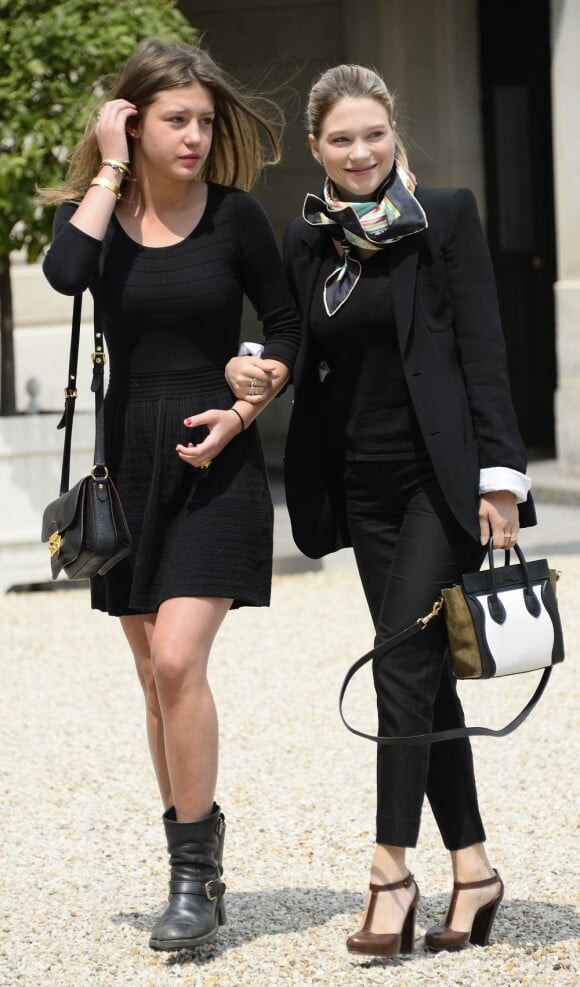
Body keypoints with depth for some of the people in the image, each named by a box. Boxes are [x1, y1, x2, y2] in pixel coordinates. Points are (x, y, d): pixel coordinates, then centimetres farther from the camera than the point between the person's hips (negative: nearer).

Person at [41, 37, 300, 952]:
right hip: (130, 460, 3)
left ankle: (196, 873, -6)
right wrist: (110, 167, -17)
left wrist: (242, 412, -9)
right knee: (158, 680, 9)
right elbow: (66, 272, -23)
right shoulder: (96, 209, 0)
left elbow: (287, 326, 5)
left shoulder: (234, 215, -4)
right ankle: (196, 871, 20)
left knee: (177, 661, -15)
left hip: (215, 462, -3)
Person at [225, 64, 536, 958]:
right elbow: (307, 355, 17)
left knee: (404, 666, -12)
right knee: (423, 674, 8)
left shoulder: (446, 218, -5)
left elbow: (483, 350, -7)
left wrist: (499, 475, -12)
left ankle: (393, 872, -8)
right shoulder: (306, 241, 8)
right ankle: (472, 867, 15)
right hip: (365, 486, 5)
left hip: (442, 475, -5)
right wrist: (252, 366, -4)